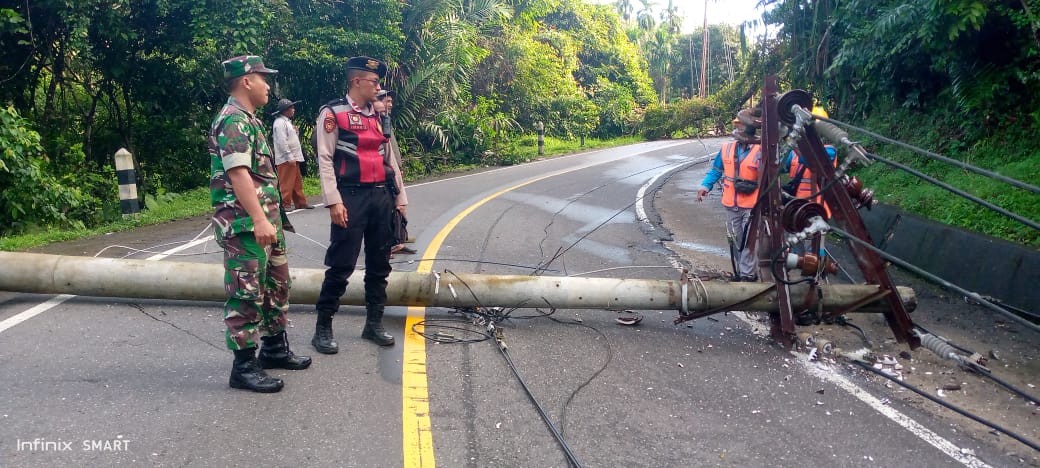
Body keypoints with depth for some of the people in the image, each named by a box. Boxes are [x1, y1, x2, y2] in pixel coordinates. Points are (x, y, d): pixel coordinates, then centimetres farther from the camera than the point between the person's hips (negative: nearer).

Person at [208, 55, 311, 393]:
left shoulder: (249, 120, 18)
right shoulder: (233, 120, -14)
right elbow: (238, 173, -25)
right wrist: (259, 220, -31)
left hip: (267, 221, 11)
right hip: (245, 224, -11)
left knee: (277, 284, 18)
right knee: (246, 293, -4)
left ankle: (274, 348, 31)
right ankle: (244, 366, 4)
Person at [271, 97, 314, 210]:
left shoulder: (287, 121, 19)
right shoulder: (280, 122, -13)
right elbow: (282, 141, -20)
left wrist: (295, 132, 6)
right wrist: (289, 157, -22)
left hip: (292, 158, 10)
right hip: (286, 159, -10)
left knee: (297, 182, 14)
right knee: (287, 183, -5)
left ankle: (300, 202, 20)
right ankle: (285, 204, 0)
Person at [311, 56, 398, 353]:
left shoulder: (380, 115, 15)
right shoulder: (332, 113, -3)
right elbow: (325, 160, -9)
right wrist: (334, 202, -16)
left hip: (382, 197, 6)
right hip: (351, 197, -6)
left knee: (380, 264, 11)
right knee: (341, 266, -4)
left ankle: (374, 324, 23)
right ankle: (323, 328, 9)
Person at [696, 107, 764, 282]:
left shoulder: (760, 151, -12)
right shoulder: (727, 148, 2)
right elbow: (716, 170, 11)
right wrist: (706, 186, -3)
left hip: (751, 204, -5)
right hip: (731, 204, 5)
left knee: (748, 241, -2)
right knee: (736, 240, 15)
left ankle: (747, 273, 7)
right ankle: (741, 269, 29)